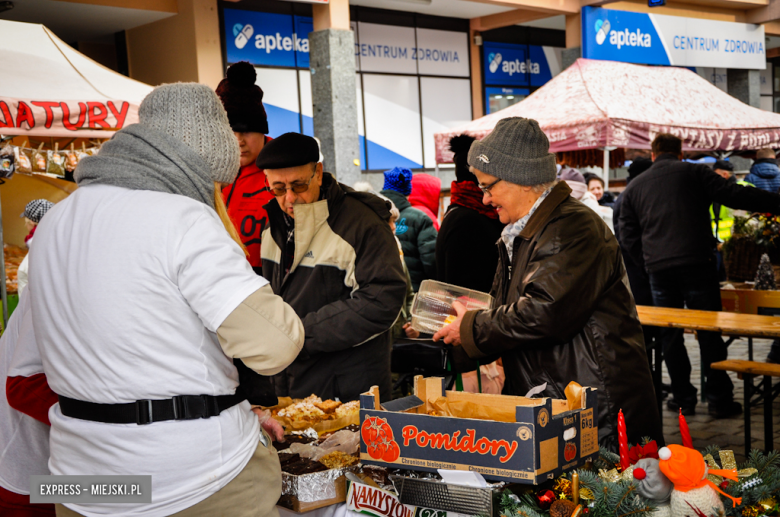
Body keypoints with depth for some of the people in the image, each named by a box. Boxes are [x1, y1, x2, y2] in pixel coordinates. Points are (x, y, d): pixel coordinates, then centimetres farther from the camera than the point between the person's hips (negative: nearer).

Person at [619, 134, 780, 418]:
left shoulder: (633, 187, 15)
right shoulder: (695, 173, 5)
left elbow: (628, 236, 12)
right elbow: (734, 195, -3)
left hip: (659, 269, 2)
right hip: (697, 264, -2)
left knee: (669, 336, 11)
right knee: (709, 333, 4)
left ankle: (683, 398, 14)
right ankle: (719, 399, 7)